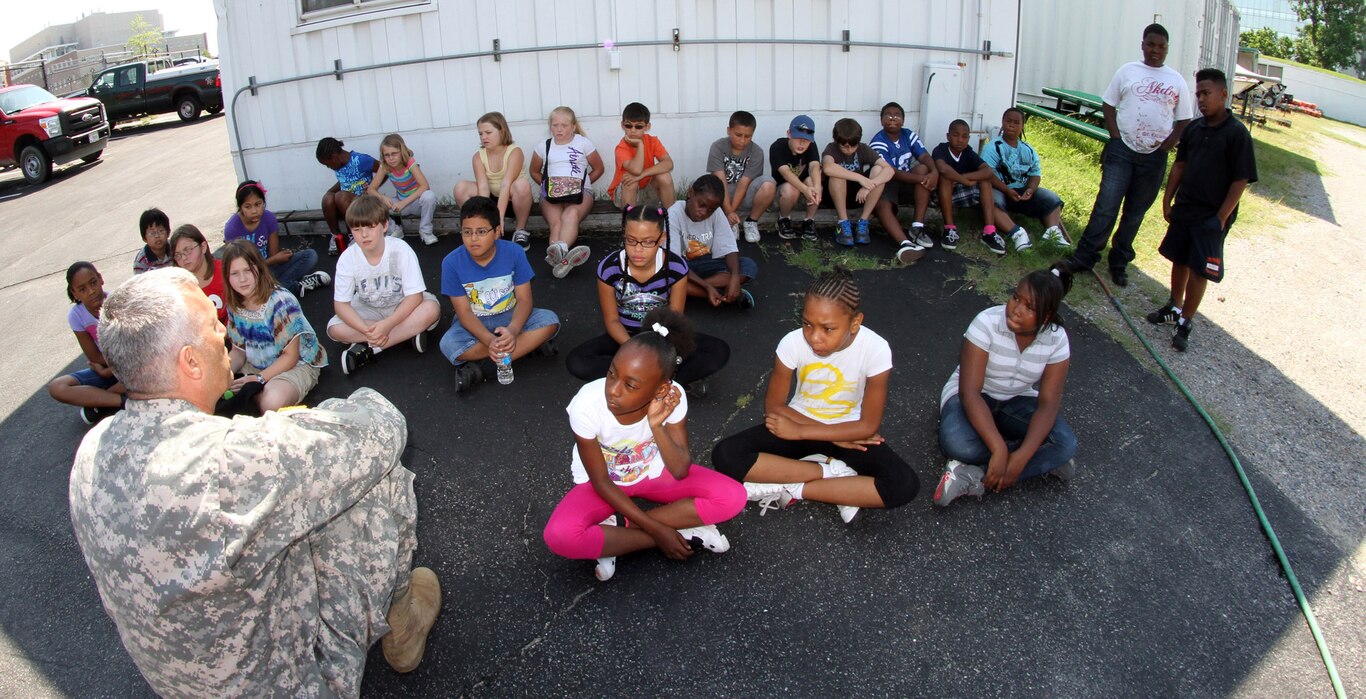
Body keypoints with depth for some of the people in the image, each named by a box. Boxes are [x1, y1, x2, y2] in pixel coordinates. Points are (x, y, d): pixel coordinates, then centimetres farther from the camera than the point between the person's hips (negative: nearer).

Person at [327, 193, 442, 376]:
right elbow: (341, 304, -16)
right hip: (368, 310, 2)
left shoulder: (401, 250, -24)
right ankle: (409, 332, -22)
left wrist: (387, 324, -37)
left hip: (402, 308, -2)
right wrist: (366, 330, -34)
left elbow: (415, 296, -25)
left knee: (431, 309, -33)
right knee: (335, 328, -25)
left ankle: (368, 349, -27)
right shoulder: (347, 258, -18)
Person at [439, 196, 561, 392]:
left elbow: (524, 299, -15)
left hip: (510, 317, 1)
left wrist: (513, 330, -36)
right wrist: (489, 340, -34)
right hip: (475, 323, -1)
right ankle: (529, 344, -22)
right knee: (449, 345, -33)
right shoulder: (452, 263, -18)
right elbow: (464, 312, -16)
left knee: (550, 321, -27)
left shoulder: (514, 252, -16)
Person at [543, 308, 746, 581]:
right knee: (560, 536, -32)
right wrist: (659, 531, -21)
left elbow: (680, 472, -20)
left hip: (654, 473, 2)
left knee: (733, 497, -19)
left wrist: (657, 426, -36)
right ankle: (681, 531, -17)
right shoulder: (587, 405, -32)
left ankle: (623, 530, -15)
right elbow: (601, 483, -20)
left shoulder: (672, 397, -26)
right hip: (606, 483, -2)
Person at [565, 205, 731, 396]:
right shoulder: (609, 267, -21)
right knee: (576, 362, -30)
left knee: (720, 352, -24)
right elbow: (612, 320, -10)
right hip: (625, 337, 1)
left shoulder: (676, 266, -20)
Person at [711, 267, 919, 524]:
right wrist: (833, 436, -16)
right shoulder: (793, 343, -20)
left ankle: (790, 489, -21)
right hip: (797, 424, 1)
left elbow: (869, 425, -16)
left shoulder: (875, 349, -22)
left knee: (904, 484, -29)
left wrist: (800, 432, -19)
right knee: (725, 455, -24)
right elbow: (773, 406, -8)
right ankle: (831, 472, -17)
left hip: (849, 430, -1)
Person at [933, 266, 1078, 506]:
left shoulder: (1057, 339, -15)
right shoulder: (987, 323, -25)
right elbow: (969, 391, -29)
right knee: (958, 444, -36)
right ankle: (1044, 461, -13)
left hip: (1018, 401, 4)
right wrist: (999, 450, -38)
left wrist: (1022, 457, -33)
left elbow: (1048, 403, -18)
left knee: (1066, 444, -25)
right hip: (973, 396, -3)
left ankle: (973, 476, -24)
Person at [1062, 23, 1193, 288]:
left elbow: (1184, 120, 9)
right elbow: (1108, 105, 6)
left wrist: (1168, 144, -7)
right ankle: (1084, 257, -2)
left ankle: (1119, 264, 18)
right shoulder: (1127, 71, 4)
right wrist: (1115, 136, -6)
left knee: (1134, 213, 9)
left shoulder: (1177, 81, 6)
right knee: (1106, 207, -9)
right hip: (1122, 150, -2)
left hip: (1154, 157, 2)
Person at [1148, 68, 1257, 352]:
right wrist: (1167, 200, 11)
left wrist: (1221, 217, -14)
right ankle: (1174, 307, 34)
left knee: (1198, 271, 0)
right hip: (1184, 209, 6)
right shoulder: (1194, 128, 3)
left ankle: (1185, 323, 10)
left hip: (1211, 217, -5)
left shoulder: (1236, 133, -13)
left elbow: (1241, 180, -13)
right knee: (1179, 260, 17)